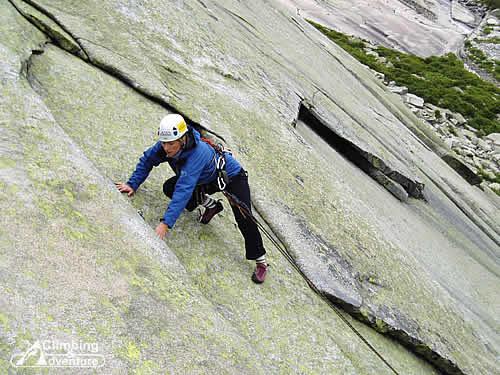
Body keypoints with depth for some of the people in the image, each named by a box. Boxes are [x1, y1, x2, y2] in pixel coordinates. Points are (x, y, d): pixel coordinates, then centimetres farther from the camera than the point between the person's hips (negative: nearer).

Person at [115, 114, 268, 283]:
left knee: (243, 219, -20)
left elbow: (184, 189, -49)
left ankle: (261, 261, 1)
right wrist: (132, 184, -17)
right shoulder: (165, 146, -23)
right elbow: (147, 161, -6)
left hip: (232, 176, -7)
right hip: (208, 179, 7)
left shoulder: (198, 153, -43)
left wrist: (166, 222, -54)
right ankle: (211, 205, 13)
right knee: (169, 188, -6)